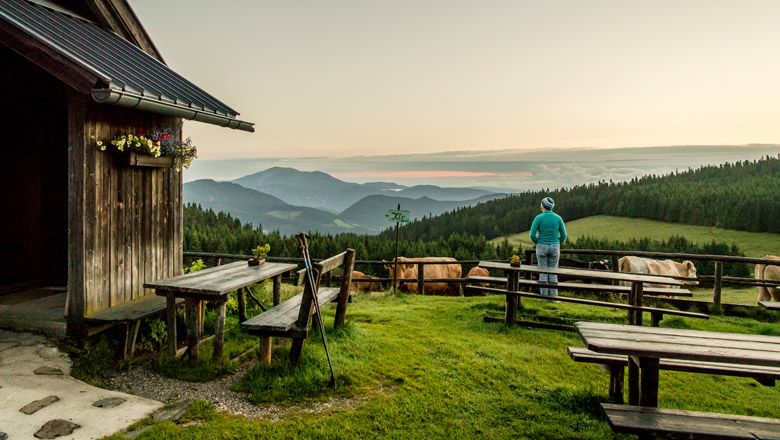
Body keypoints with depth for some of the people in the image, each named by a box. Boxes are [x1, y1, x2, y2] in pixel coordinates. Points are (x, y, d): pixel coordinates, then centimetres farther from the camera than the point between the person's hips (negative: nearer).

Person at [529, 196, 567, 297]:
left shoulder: (538, 218, -10)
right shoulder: (558, 218, -3)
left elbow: (532, 235, -12)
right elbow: (563, 235, -2)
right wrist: (557, 245, 15)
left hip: (542, 247, -2)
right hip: (554, 247, 2)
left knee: (543, 272, 7)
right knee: (553, 273, 9)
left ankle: (544, 297, 8)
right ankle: (553, 297, 10)